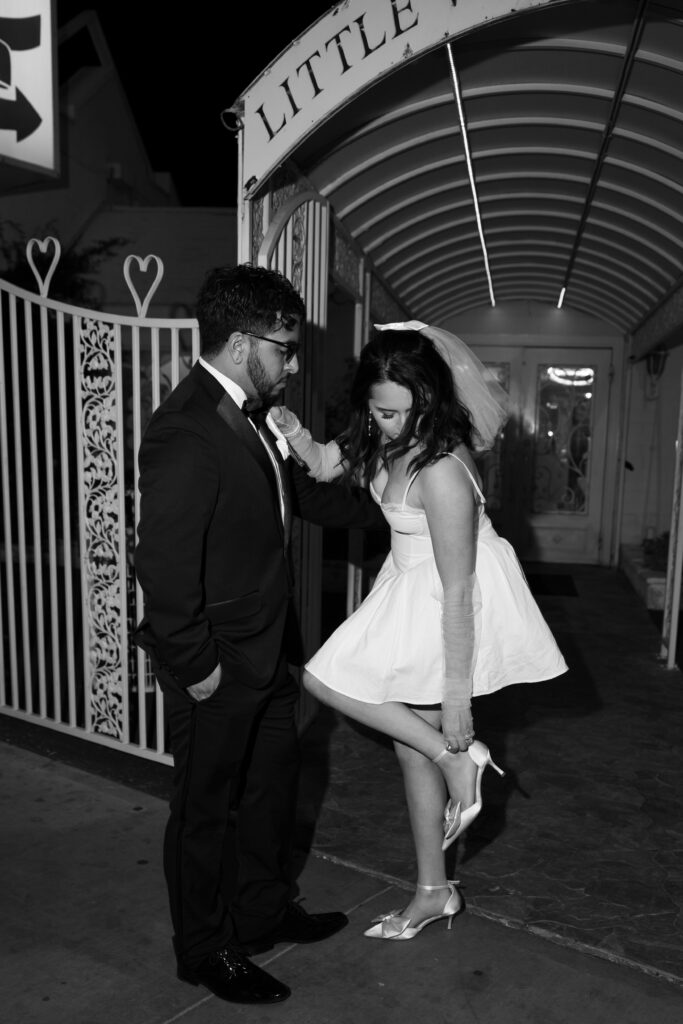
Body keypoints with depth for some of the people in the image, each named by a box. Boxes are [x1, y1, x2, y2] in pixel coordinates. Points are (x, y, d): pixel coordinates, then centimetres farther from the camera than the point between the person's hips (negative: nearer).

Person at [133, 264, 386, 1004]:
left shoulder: (249, 417, 5)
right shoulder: (185, 433, -25)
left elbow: (303, 493, 17)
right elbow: (163, 566, -25)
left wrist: (387, 509, 15)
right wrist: (196, 668, -20)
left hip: (265, 652, 9)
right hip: (217, 668, -9)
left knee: (272, 782, 23)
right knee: (206, 809, 12)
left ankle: (264, 913, 46)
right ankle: (205, 952, 35)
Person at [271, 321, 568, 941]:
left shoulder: (441, 472, -31)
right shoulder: (389, 439, -7)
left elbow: (456, 592, -28)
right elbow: (325, 465, 10)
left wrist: (456, 694, -23)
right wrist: (295, 434, -11)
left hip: (449, 605, -8)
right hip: (413, 591, 8)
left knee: (326, 678, -4)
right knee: (412, 742, 15)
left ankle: (459, 757, 1)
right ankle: (435, 891, 32)